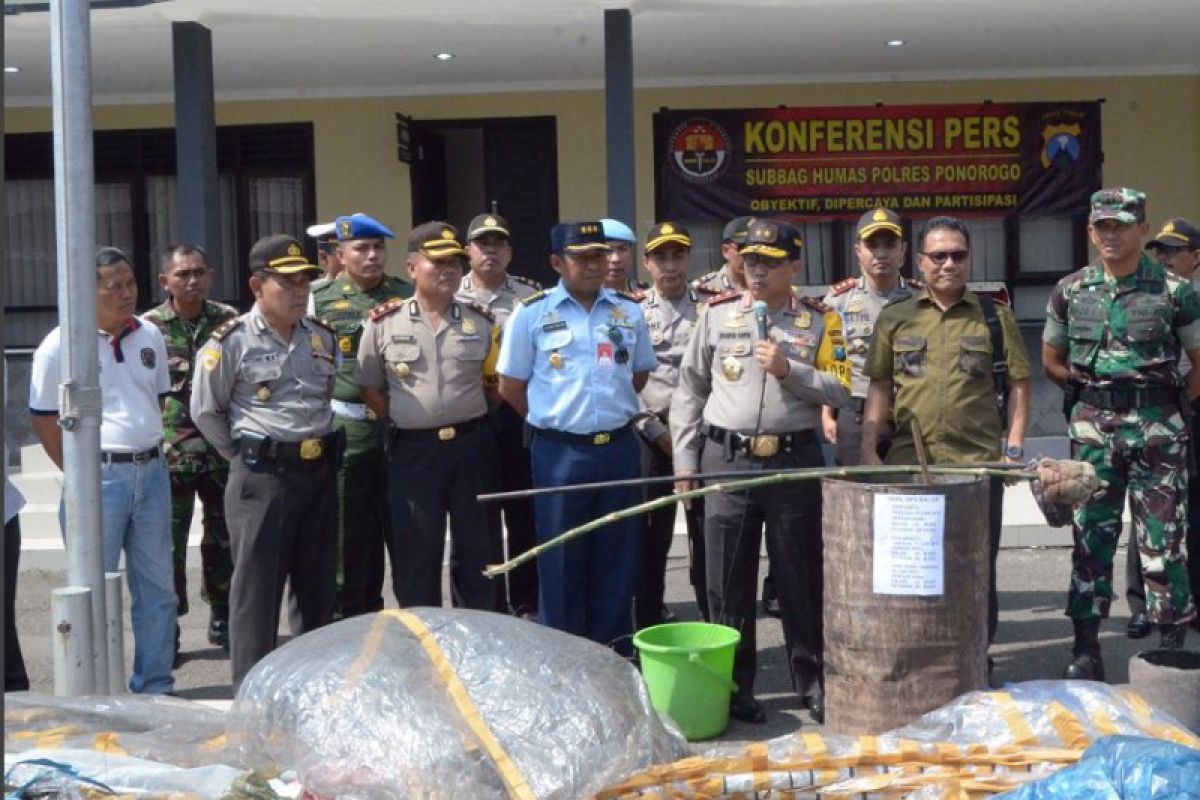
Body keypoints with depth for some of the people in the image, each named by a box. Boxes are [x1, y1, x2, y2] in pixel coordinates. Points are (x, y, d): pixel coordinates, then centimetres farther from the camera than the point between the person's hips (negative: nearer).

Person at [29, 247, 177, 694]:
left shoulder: (149, 336, 7)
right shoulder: (60, 345, -9)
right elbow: (45, 419, -4)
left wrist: (149, 456, 9)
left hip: (151, 474, 5)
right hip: (98, 477, -5)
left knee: (157, 588, 12)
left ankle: (155, 687, 24)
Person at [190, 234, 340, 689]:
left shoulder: (323, 337, 9)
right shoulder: (231, 342, -8)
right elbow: (206, 412, -1)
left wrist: (324, 445, 13)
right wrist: (247, 457, 1)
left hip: (319, 471, 6)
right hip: (262, 476, -6)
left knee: (318, 583, 13)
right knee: (257, 586, -1)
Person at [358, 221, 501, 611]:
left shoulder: (481, 321, 4)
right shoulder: (383, 322, 0)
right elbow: (370, 387, 6)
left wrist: (470, 416, 6)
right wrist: (405, 421, 2)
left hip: (472, 446, 1)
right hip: (413, 450, -1)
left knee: (478, 548, 9)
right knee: (417, 554, 7)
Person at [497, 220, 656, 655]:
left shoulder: (628, 311, 7)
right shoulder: (531, 313, -3)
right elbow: (511, 386, 3)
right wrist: (552, 419, 5)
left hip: (619, 448, 3)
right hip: (560, 453, -3)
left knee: (618, 557, 9)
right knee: (562, 561, 4)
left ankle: (616, 652, 21)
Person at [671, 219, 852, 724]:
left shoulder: (819, 320, 5)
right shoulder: (718, 314, 6)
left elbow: (840, 391, 0)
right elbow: (690, 389, 8)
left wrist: (789, 370, -15)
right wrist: (685, 461, 4)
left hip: (796, 462, 0)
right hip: (727, 460, 1)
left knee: (802, 579, 7)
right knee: (728, 582, 5)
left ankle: (812, 682, 21)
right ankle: (734, 688, 18)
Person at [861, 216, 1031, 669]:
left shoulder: (995, 316, 4)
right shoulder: (895, 318, 7)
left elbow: (1019, 385, 5)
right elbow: (880, 389, 8)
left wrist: (1014, 448, -3)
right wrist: (868, 450, 0)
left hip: (979, 462, -1)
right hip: (908, 463, 1)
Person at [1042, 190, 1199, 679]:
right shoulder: (1070, 290, 6)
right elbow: (1051, 362, 14)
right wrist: (1093, 392, 8)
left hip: (1156, 427, -2)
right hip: (1092, 428, 3)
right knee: (1090, 536, 5)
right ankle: (1085, 649, 11)